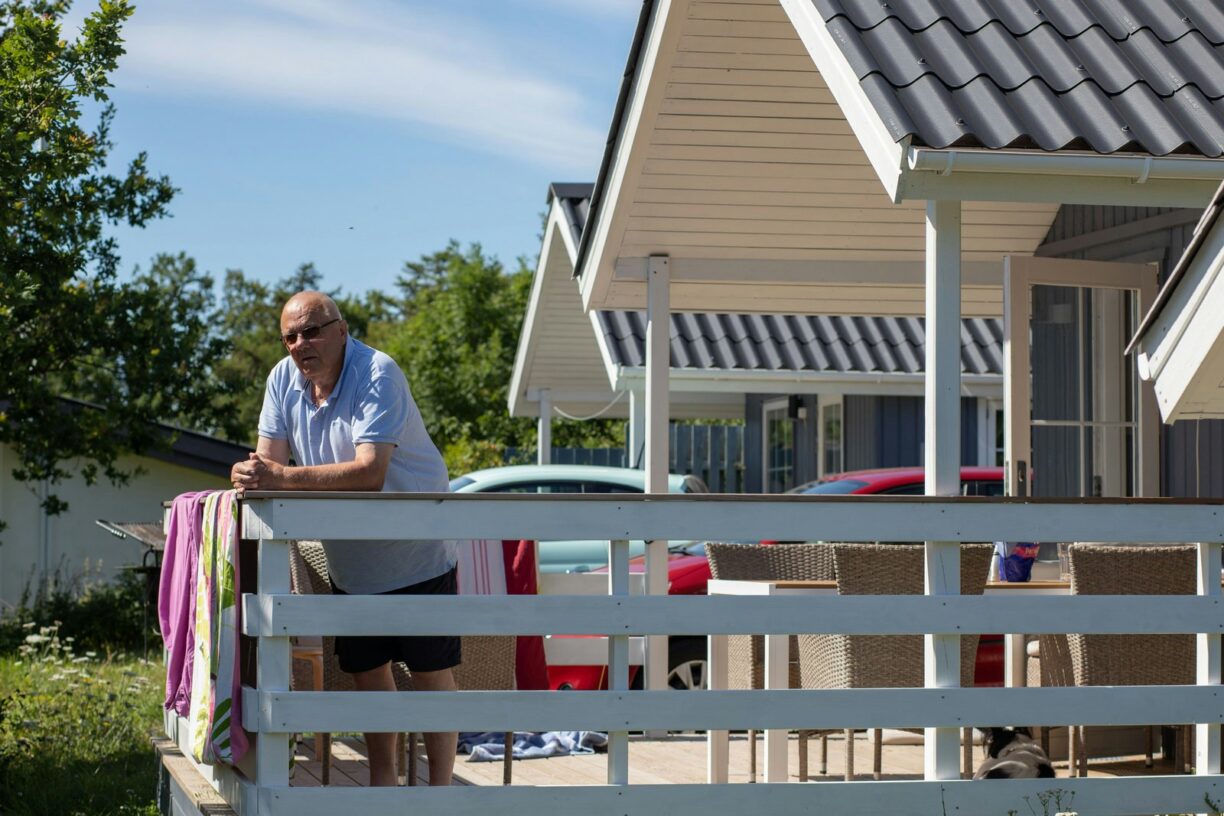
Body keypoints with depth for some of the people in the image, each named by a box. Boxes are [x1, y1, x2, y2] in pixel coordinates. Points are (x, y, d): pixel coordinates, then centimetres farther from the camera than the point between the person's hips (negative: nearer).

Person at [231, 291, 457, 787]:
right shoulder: (283, 379, -4)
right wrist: (253, 476, -33)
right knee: (367, 672, 13)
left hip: (416, 556, -6)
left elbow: (370, 472, -35)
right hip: (348, 564, 6)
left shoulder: (378, 375, -24)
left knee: (430, 672, 0)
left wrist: (285, 479, -44)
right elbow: (274, 463, -8)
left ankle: (439, 789, 8)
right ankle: (382, 783, 25)